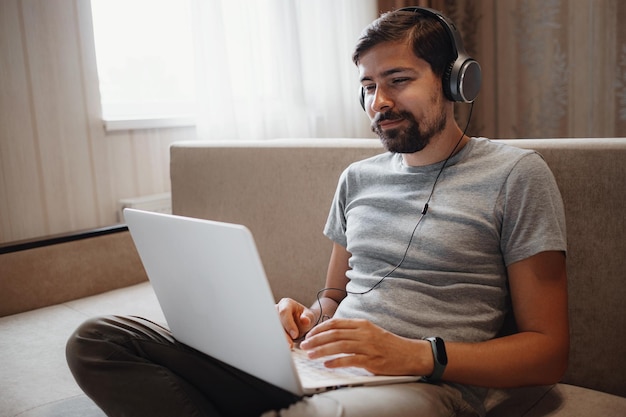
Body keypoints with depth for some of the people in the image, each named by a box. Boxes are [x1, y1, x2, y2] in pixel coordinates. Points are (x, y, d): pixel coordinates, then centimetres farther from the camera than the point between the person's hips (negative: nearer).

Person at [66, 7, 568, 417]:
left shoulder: (516, 174, 1)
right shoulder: (358, 178, 16)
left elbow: (548, 351, -2)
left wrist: (419, 354, -18)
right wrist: (305, 317, -1)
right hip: (314, 366, 5)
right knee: (97, 341, -8)